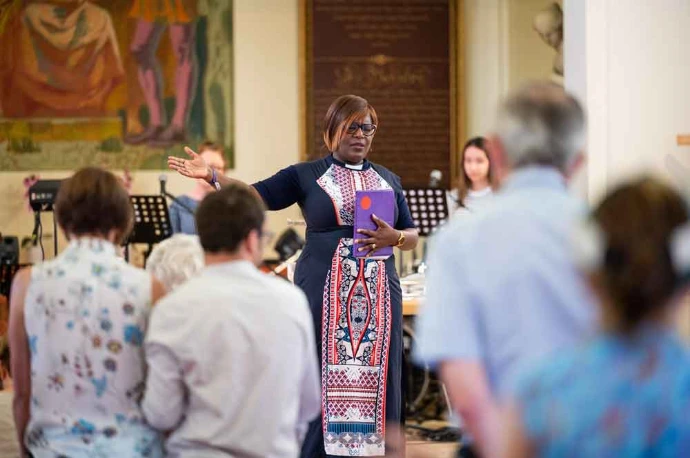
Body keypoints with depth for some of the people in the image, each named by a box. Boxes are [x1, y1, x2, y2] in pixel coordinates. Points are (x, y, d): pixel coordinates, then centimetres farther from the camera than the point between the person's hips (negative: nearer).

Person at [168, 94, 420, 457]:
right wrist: (211, 176, -17)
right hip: (324, 292, -3)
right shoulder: (307, 175, 4)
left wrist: (393, 237, -7)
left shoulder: (388, 180, 14)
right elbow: (254, 196, -4)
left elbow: (412, 236, 16)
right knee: (322, 376, -3)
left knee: (375, 377, 1)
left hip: (377, 294, 3)